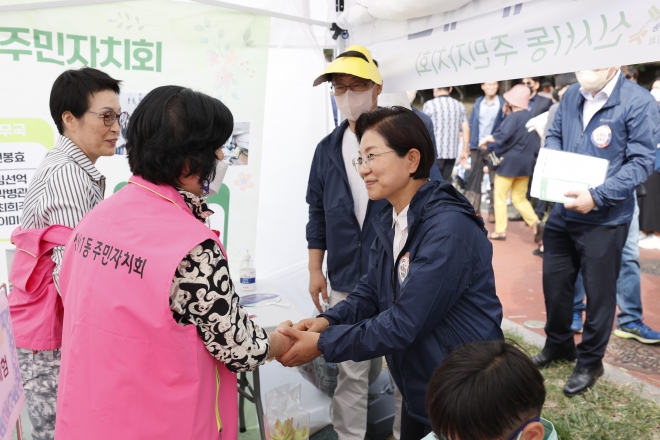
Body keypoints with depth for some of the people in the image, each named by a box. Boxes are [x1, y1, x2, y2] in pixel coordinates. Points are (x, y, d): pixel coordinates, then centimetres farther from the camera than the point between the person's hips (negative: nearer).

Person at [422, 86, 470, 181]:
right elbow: (466, 130, 6)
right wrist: (465, 150, 14)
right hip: (452, 152, 5)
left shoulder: (430, 105, -5)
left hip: (434, 152, -4)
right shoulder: (460, 106, 8)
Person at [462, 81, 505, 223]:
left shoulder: (502, 104, 0)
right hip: (477, 147, 3)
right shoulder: (478, 103, 9)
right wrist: (467, 147, 4)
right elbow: (471, 125, 9)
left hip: (494, 148, -3)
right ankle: (473, 210, 9)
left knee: (495, 181, 3)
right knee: (474, 179, 4)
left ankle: (493, 211, 10)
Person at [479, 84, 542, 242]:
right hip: (525, 163, 8)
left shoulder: (513, 117, -14)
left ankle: (500, 231, 7)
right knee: (519, 198, 14)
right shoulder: (529, 117, 12)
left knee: (500, 197, 5)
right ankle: (535, 223, -6)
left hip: (509, 162, -8)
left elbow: (503, 136, -26)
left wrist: (486, 139, -10)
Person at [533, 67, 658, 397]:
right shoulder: (571, 96, 4)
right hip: (561, 212, 6)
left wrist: (597, 197, -26)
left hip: (604, 219, -5)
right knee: (555, 280, 16)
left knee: (598, 291, 9)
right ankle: (558, 344, 40)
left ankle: (589, 362, 30)